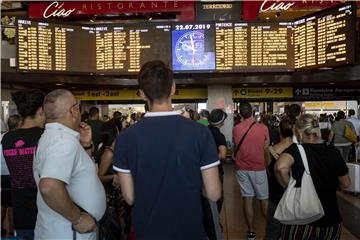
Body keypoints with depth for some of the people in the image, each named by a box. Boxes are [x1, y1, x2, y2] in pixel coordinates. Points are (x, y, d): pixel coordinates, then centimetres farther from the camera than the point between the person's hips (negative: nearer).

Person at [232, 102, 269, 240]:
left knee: (247, 198, 7)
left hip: (242, 168, 2)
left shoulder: (236, 129, -5)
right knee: (264, 199, 11)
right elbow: (266, 147, 2)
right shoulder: (262, 128, -10)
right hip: (258, 168, -1)